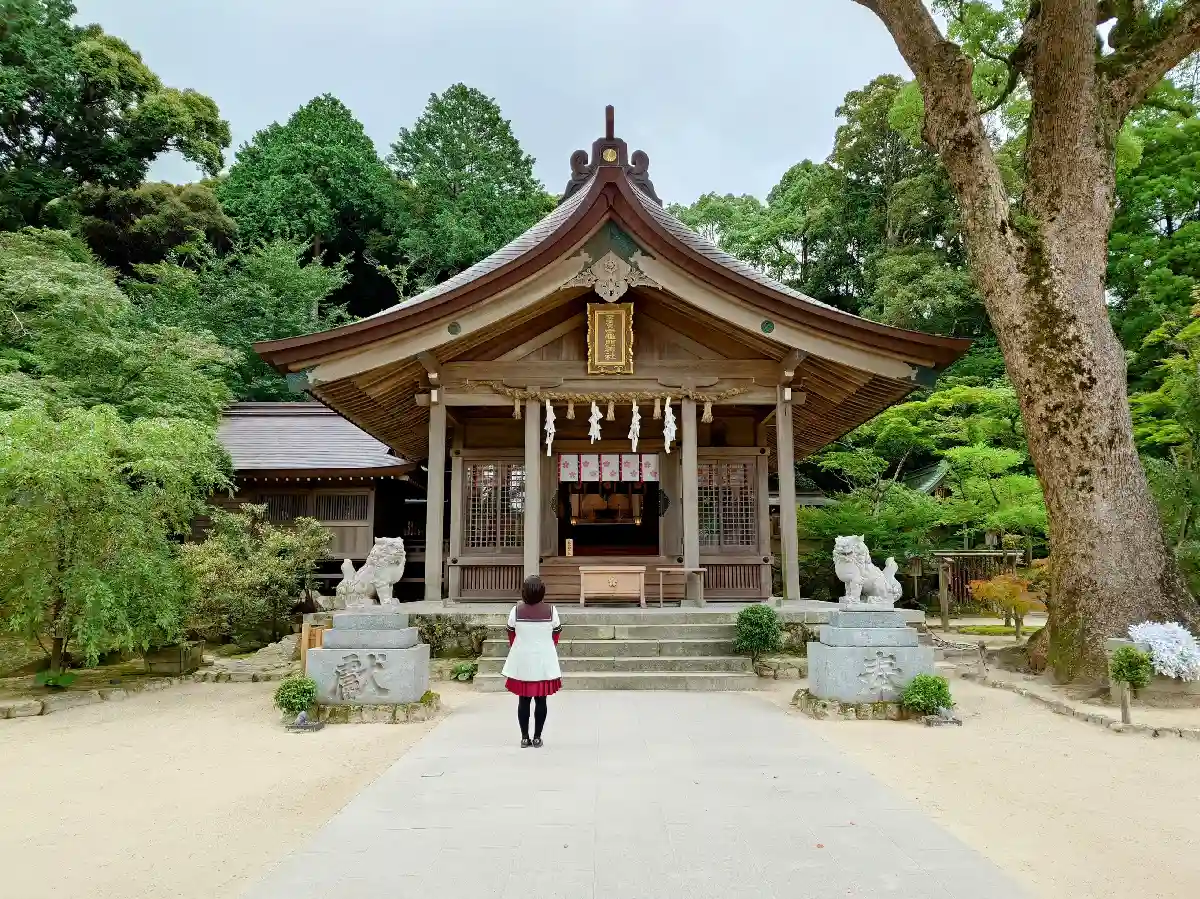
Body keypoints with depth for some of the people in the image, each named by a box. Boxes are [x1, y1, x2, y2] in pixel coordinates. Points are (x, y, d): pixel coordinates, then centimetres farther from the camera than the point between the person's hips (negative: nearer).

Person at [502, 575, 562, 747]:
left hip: (521, 662, 1)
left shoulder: (516, 610, -8)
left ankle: (524, 737, 15)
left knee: (523, 700, 10)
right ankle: (537, 738, 12)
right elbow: (555, 637, 0)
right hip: (544, 662, -1)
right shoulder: (551, 610, -9)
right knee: (540, 700, 8)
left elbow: (511, 636, 2)